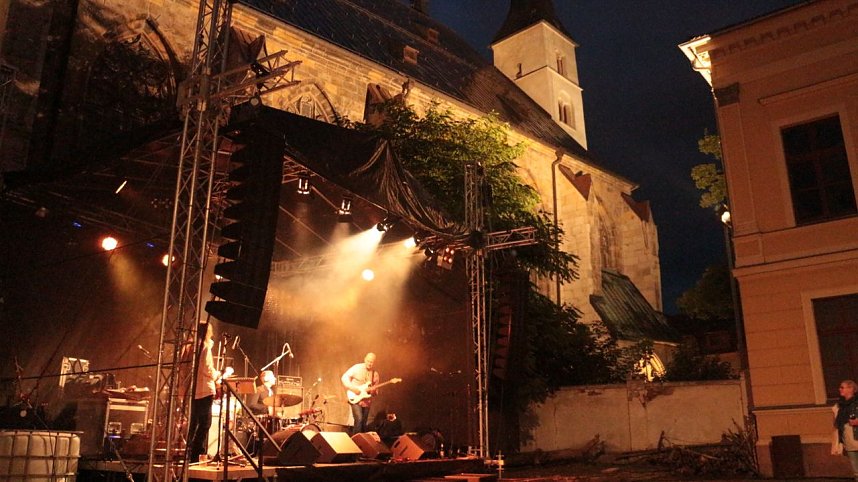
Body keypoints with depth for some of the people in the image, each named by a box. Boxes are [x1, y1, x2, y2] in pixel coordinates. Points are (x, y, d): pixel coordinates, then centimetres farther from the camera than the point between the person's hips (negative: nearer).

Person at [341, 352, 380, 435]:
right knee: (359, 420, -19)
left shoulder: (375, 374, 6)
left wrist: (372, 390, -11)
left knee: (364, 423, 8)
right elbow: (344, 377, -8)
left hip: (366, 401, 5)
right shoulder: (357, 368, -7)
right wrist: (353, 388, -17)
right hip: (355, 399, -5)